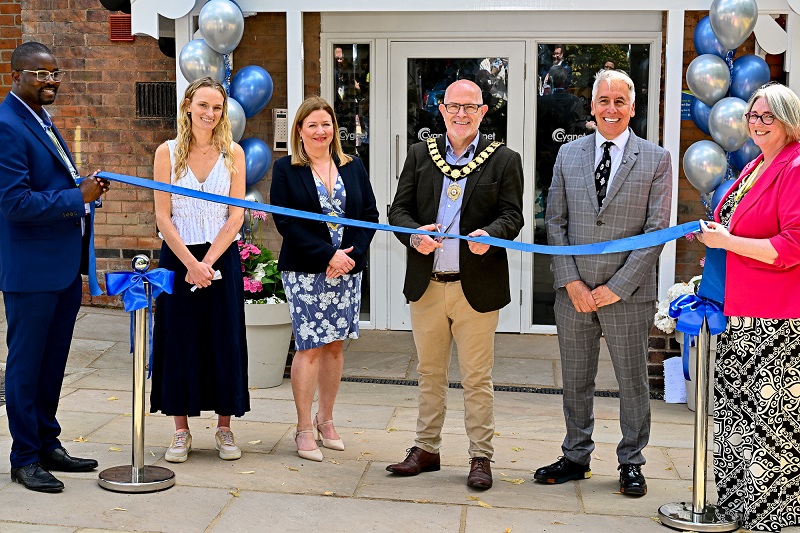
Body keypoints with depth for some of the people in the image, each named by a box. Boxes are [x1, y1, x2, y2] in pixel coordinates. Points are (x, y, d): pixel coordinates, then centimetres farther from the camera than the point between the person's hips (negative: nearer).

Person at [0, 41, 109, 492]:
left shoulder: (43, 121, 14)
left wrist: (86, 185, 5)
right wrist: (78, 196, -18)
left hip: (64, 266, 9)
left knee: (53, 361, 16)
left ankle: (48, 445, 29)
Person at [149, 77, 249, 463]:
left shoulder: (232, 153, 2)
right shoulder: (168, 152, 0)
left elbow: (236, 215, -2)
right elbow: (163, 217, -4)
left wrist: (208, 262, -11)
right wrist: (190, 263, -12)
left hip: (222, 257, 1)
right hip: (178, 256, 0)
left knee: (224, 341, 4)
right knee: (179, 340, 3)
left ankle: (224, 428, 16)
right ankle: (181, 432, 14)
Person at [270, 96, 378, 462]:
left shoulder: (353, 167, 11)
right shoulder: (286, 170, -1)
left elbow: (370, 214, 7)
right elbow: (286, 222, -9)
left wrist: (352, 253, -9)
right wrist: (327, 255, -15)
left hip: (348, 269, 4)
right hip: (305, 271, -4)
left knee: (335, 345, 8)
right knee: (309, 347, -5)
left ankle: (325, 420, 22)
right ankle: (304, 429, 6)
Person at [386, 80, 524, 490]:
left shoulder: (504, 160, 2)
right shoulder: (419, 155, 9)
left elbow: (511, 215, -3)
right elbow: (398, 209, 6)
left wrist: (489, 234, -25)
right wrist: (414, 236, -16)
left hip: (476, 287, -3)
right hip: (426, 286, 3)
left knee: (477, 378, 4)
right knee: (430, 374, 15)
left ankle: (480, 458, 15)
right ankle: (426, 449, 27)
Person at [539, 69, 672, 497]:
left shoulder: (656, 160, -1)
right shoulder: (568, 155, 7)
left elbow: (656, 229, -6)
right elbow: (555, 222, 5)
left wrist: (617, 287, -12)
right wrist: (571, 282, -6)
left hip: (628, 295, -2)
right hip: (574, 292, 3)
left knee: (632, 381, 8)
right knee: (575, 380, 13)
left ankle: (631, 464, 23)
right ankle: (576, 457, 27)